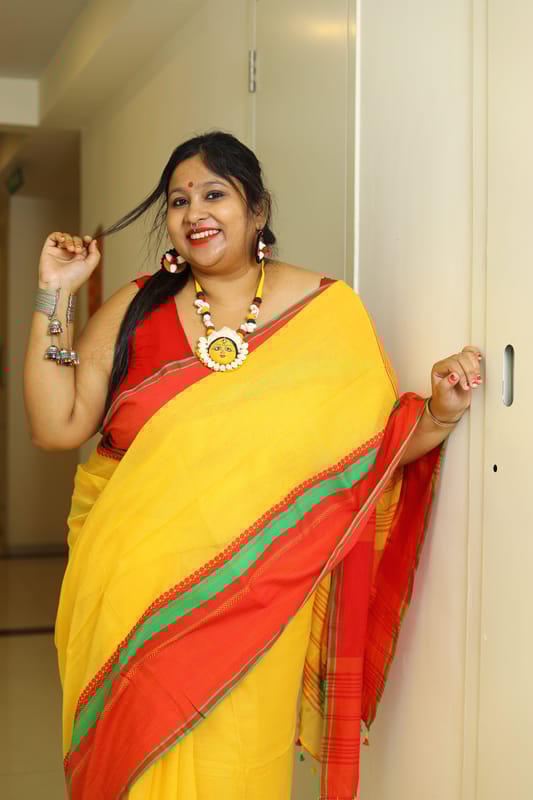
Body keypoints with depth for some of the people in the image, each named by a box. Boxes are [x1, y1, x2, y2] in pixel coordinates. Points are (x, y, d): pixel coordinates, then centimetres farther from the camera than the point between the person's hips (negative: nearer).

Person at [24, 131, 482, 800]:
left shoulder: (327, 311, 2)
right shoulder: (134, 312, 4)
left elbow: (377, 446, 5)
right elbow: (56, 427, -2)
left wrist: (440, 414, -13)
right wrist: (54, 298, -2)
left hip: (252, 598, -1)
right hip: (137, 594, 1)